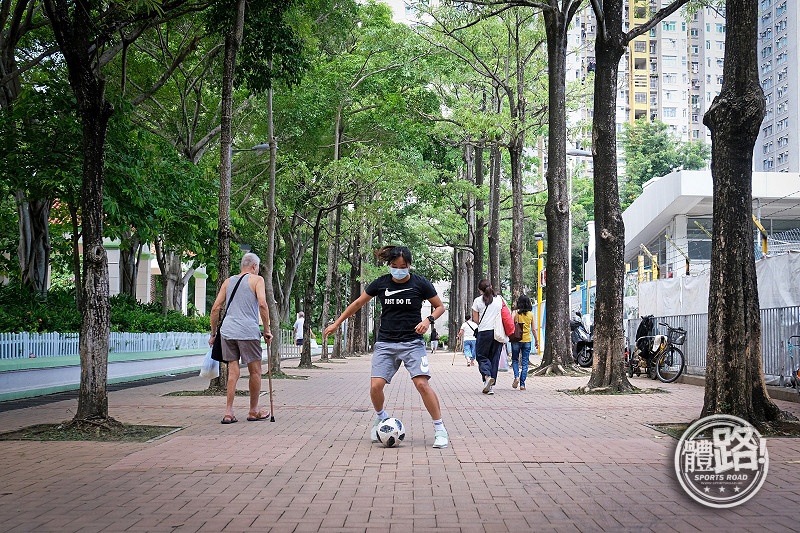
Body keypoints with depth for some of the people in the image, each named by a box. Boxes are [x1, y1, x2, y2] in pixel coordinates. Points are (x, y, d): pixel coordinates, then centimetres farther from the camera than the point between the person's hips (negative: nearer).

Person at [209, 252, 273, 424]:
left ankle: (229, 412, -2)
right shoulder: (256, 279, 4)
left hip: (227, 331, 5)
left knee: (233, 372, 6)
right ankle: (254, 411, 16)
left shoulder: (228, 281, 17)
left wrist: (213, 333, 17)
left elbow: (216, 308, 12)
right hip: (248, 331, -5)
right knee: (255, 372, 8)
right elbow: (262, 304, -10)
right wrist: (267, 329, -4)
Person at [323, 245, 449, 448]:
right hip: (385, 343, 2)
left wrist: (428, 320, -12)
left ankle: (439, 429, -6)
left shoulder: (420, 284, -4)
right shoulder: (381, 283, 2)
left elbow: (440, 306, 8)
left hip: (412, 342, -2)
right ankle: (380, 418, 20)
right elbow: (358, 303, 15)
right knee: (376, 386, -11)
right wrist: (336, 324, 16)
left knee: (422, 384, -18)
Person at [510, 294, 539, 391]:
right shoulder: (531, 315, 3)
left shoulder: (515, 313, -4)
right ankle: (522, 384, 2)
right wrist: (537, 341, 15)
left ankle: (516, 377, -10)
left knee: (515, 360, 14)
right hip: (527, 340, 1)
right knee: (525, 362, 6)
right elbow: (533, 330, 5)